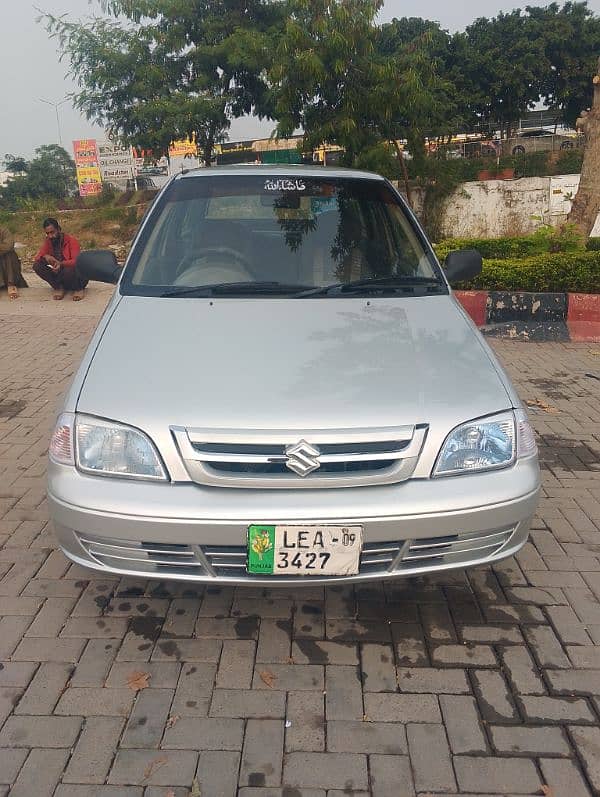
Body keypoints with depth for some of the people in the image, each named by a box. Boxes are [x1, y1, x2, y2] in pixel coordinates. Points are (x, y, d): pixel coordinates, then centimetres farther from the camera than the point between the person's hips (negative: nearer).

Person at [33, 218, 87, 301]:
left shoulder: (72, 241, -12)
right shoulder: (48, 242, 3)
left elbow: (76, 261, -24)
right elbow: (37, 257, 0)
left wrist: (61, 264, -43)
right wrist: (45, 256, -24)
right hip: (59, 275, 5)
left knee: (68, 271, -39)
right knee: (37, 265, -14)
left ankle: (78, 289, -7)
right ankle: (59, 287, -3)